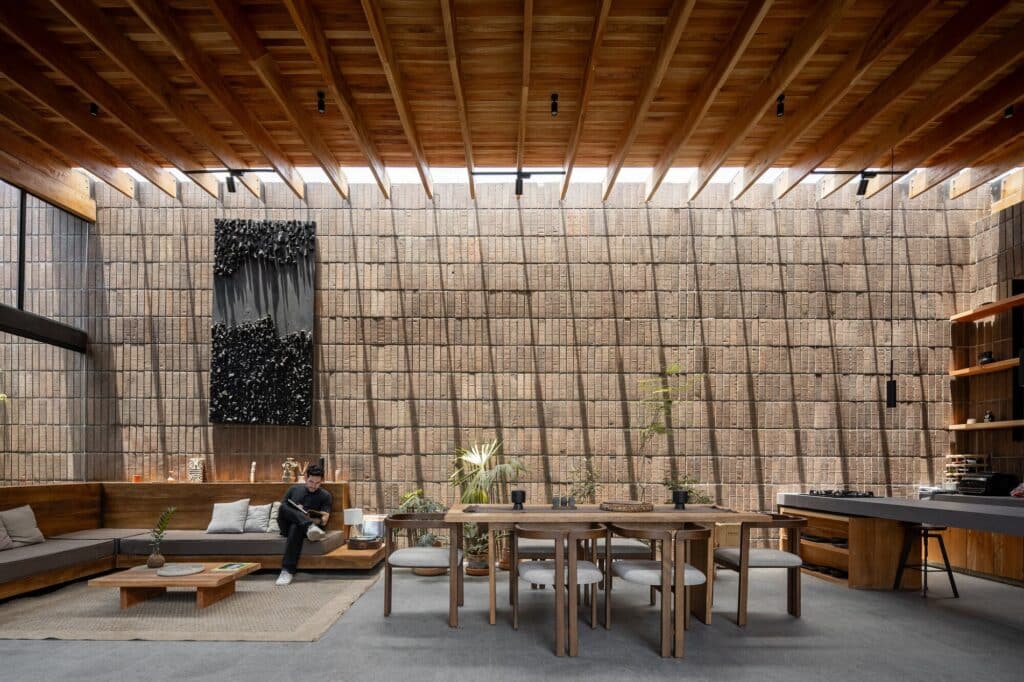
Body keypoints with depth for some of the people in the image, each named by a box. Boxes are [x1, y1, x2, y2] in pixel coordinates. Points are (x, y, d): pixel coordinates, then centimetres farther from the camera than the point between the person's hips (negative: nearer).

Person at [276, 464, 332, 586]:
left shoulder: (325, 496, 6)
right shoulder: (294, 489, 14)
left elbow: (324, 520, -5)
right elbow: (282, 508, 9)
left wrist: (317, 520, -29)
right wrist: (295, 512, -12)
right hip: (287, 527, 2)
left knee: (296, 528, -39)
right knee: (284, 507, -28)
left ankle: (287, 570, -42)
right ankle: (310, 527, -47)